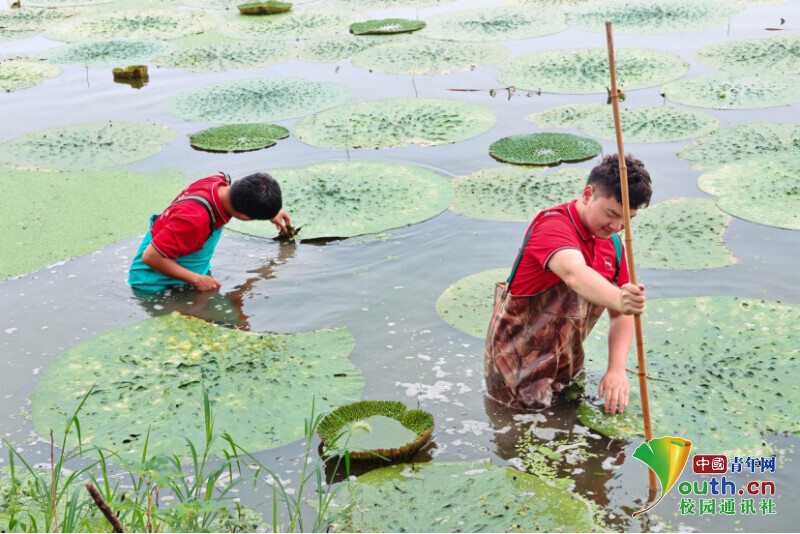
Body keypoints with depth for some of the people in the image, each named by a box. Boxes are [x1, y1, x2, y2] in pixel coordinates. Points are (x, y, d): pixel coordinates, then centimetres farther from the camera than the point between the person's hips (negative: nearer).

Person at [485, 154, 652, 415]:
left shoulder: (612, 245, 1)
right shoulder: (554, 225, -24)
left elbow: (620, 315, 2)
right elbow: (574, 273, -46)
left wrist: (616, 369, -14)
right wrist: (617, 299, -65)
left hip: (563, 362, 5)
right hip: (519, 361, -5)